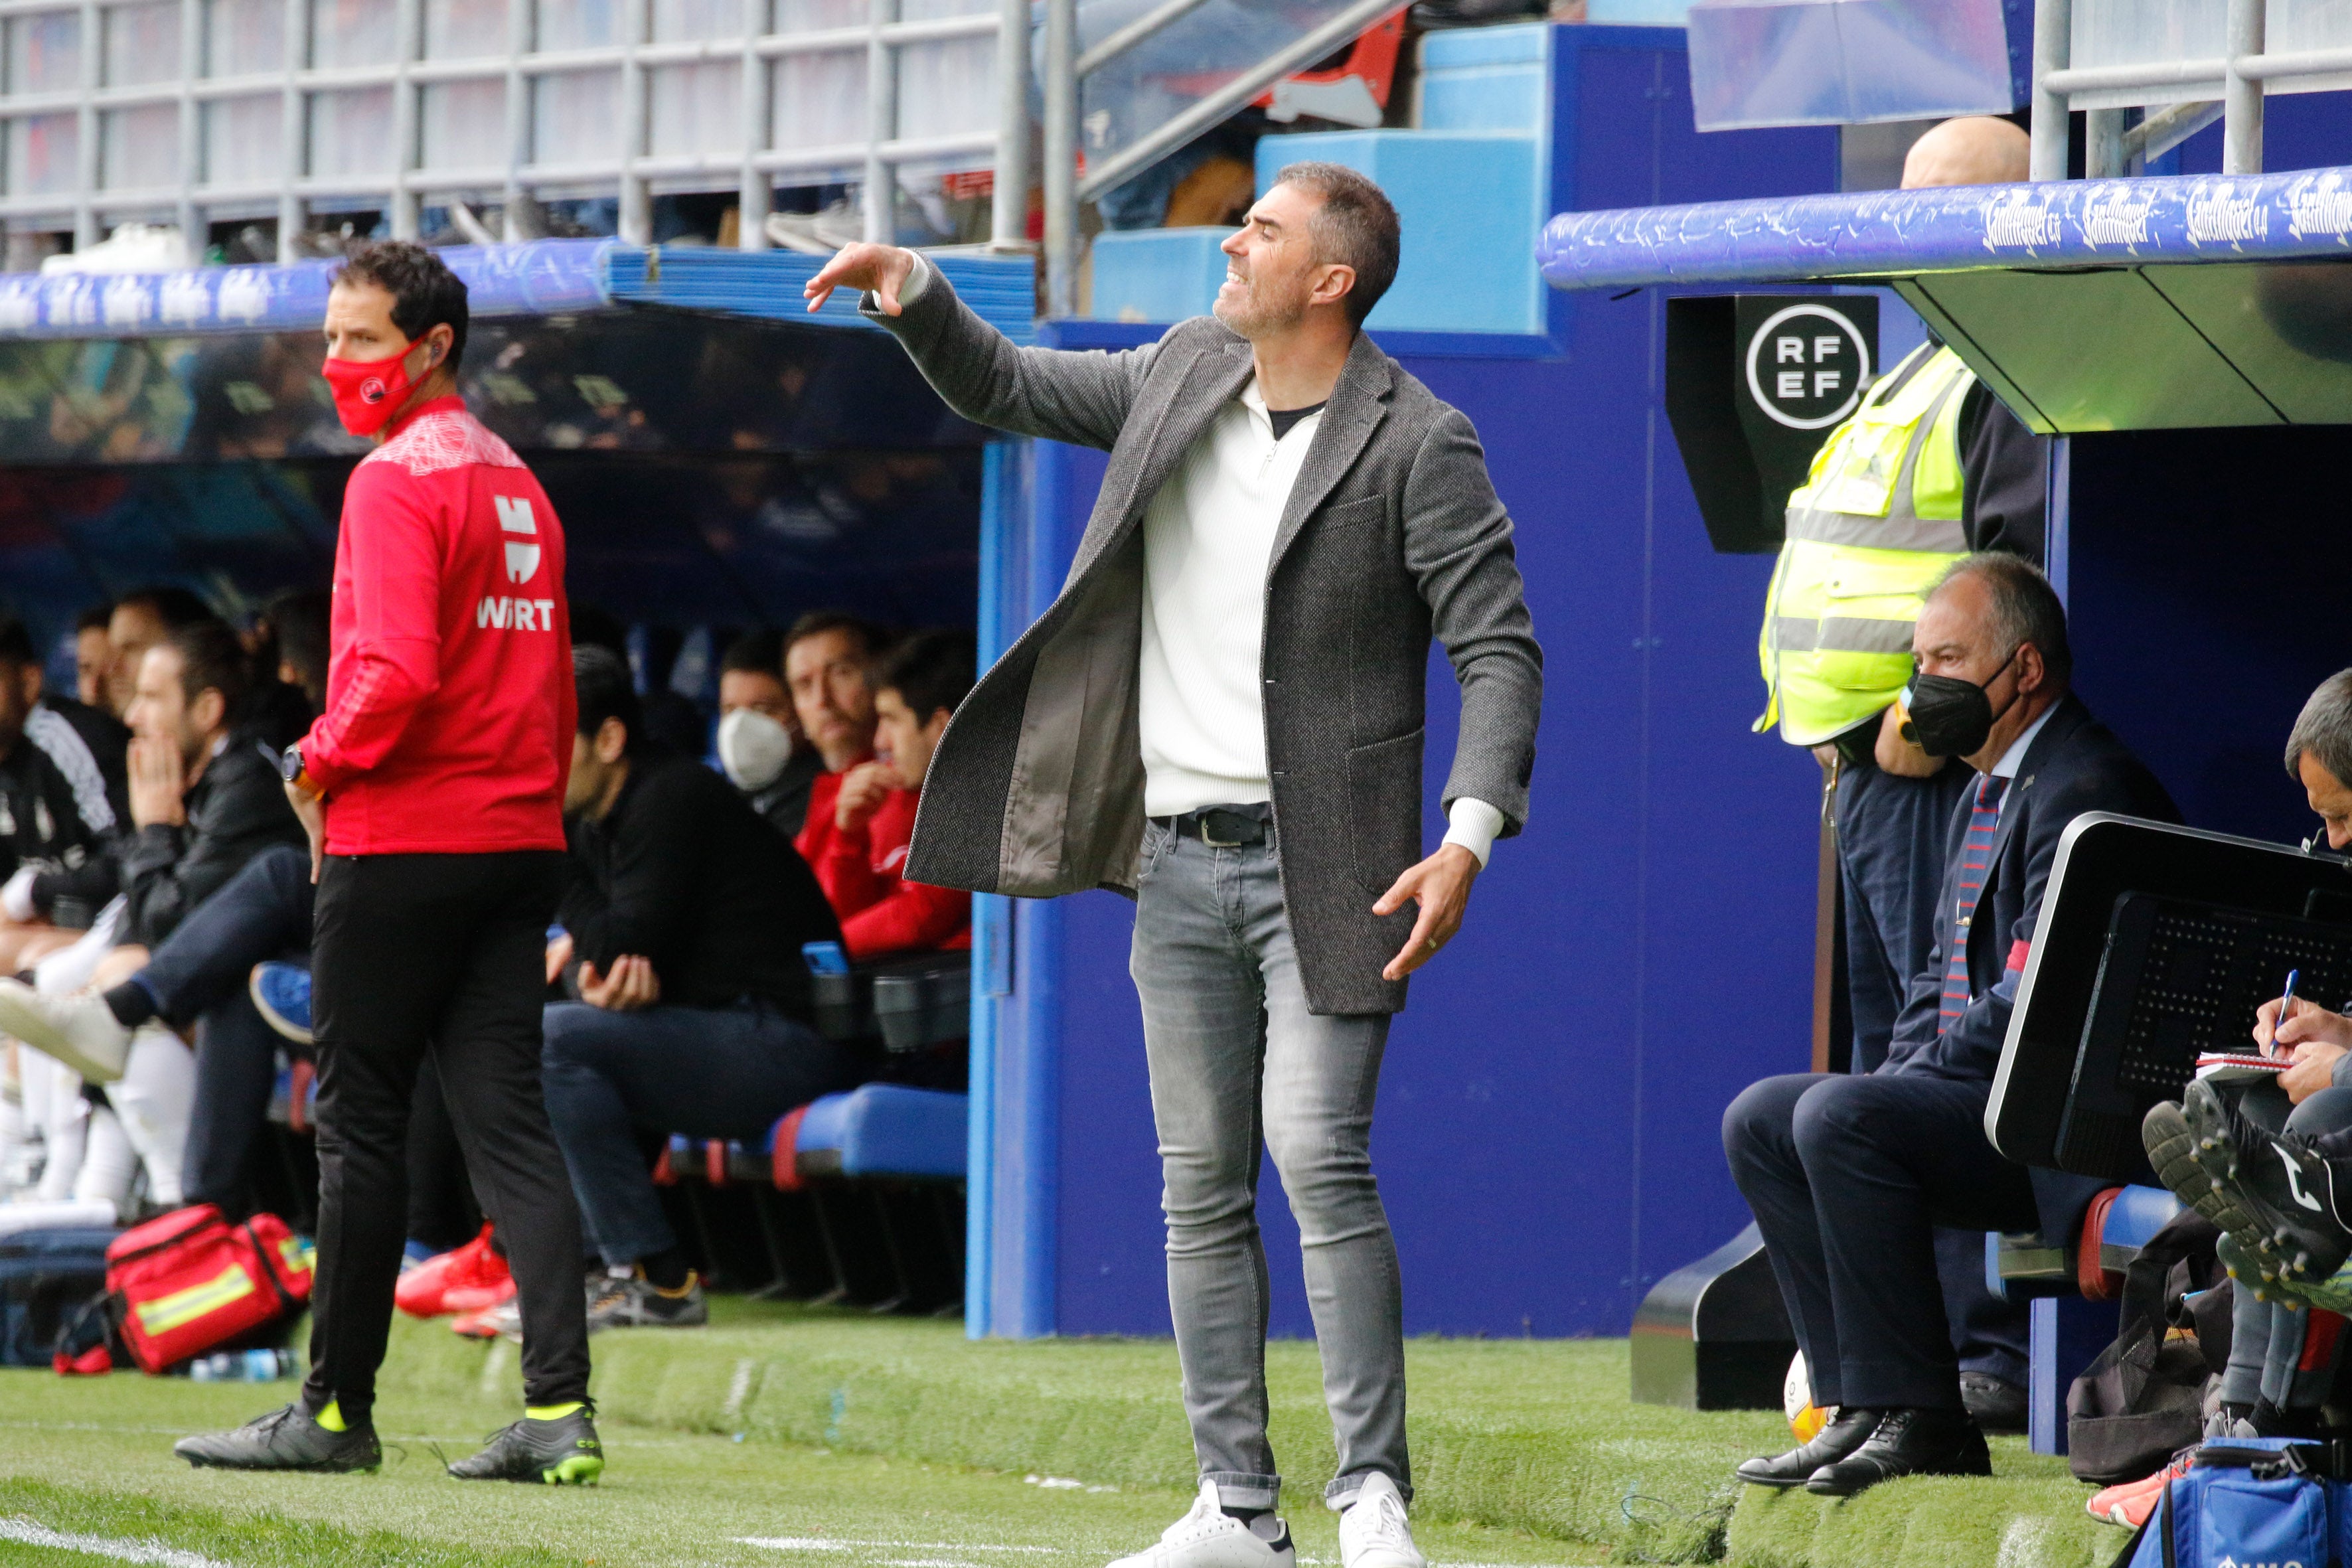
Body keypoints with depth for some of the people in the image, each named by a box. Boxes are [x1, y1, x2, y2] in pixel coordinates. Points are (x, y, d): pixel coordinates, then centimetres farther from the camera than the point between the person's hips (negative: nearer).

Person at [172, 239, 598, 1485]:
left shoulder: (395, 480, -11)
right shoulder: (517, 483, 16)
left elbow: (397, 672, -22)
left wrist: (321, 764, -7)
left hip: (400, 845, -8)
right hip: (519, 842, 8)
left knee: (359, 1125, 1)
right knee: (509, 1118, 2)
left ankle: (339, 1410, 6)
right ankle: (559, 1408, -7)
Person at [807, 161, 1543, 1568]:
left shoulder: (1418, 445, -9)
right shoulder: (1186, 374, 9)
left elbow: (1500, 648, -11)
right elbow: (1005, 392, 24)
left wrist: (1470, 835, -22)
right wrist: (918, 298, 6)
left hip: (1323, 861, -6)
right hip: (1182, 857, 6)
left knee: (1318, 1152, -16)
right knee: (1202, 1185, 6)